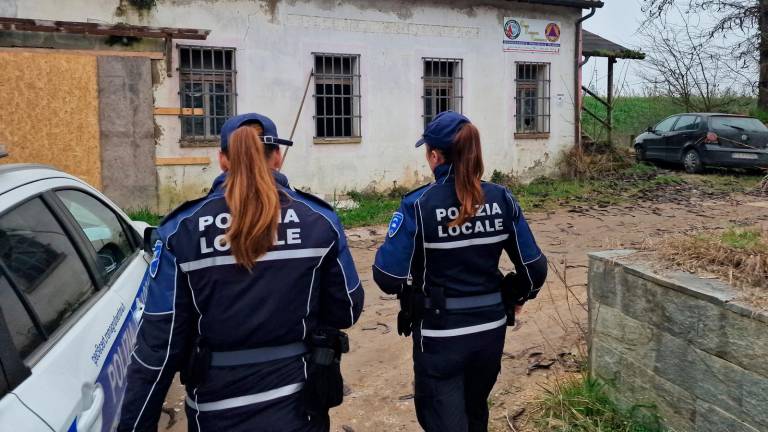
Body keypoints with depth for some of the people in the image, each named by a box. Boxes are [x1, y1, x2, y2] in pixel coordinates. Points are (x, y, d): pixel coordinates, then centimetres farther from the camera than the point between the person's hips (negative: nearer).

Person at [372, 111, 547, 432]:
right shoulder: (501, 199, -5)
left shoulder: (419, 204, -16)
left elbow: (389, 277, -19)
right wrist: (516, 297, 18)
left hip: (440, 336, -4)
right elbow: (535, 268, -2)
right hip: (491, 329, 5)